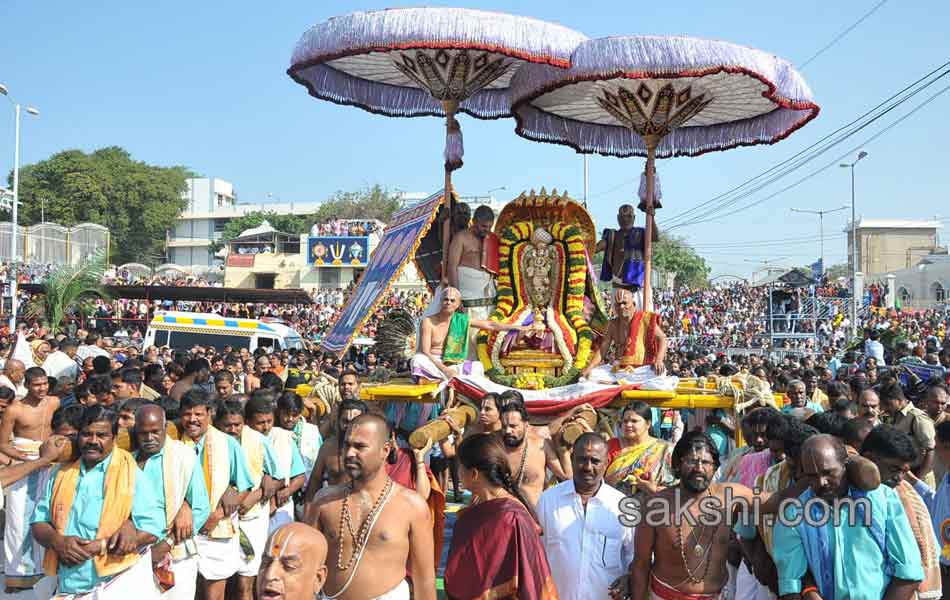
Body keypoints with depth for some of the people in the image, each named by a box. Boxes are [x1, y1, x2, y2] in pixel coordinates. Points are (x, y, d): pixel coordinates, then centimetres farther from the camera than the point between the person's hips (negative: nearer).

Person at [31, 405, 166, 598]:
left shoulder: (130, 474, -6)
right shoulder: (62, 474, 9)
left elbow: (152, 530, -13)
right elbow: (39, 523, 8)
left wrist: (98, 547, -18)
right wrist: (58, 541, -14)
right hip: (68, 587, 4)